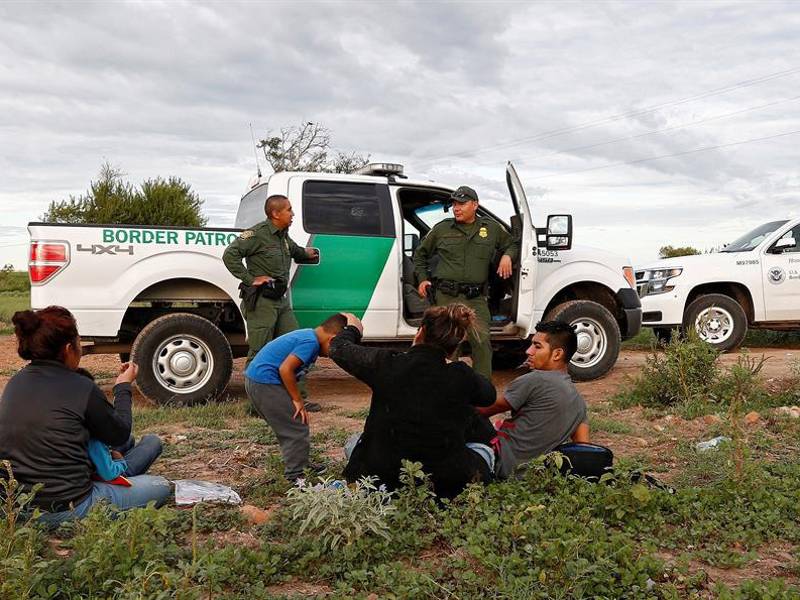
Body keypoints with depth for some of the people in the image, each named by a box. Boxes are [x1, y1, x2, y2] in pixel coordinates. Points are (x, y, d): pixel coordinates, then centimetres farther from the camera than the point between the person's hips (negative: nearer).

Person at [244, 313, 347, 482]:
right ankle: (295, 479, 3)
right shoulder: (310, 342, -17)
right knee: (297, 430, -4)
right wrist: (297, 400, -13)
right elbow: (285, 369, -24)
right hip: (265, 383, -10)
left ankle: (302, 466, 32)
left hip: (255, 380, 10)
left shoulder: (307, 335, 14)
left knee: (289, 429, 20)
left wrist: (296, 399, 16)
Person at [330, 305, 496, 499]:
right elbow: (489, 395, 13)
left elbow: (339, 349, 6)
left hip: (384, 480, 1)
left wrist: (352, 330, 27)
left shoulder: (388, 363, -11)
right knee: (485, 450, 28)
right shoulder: (463, 377, -11)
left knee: (353, 443, 31)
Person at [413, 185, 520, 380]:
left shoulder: (492, 228, 12)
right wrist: (422, 279, 13)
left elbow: (513, 244, 29)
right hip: (446, 297, 0)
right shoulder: (442, 229, 10)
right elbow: (420, 254, 23)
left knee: (482, 341, -9)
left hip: (476, 298, 0)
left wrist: (507, 256, 7)